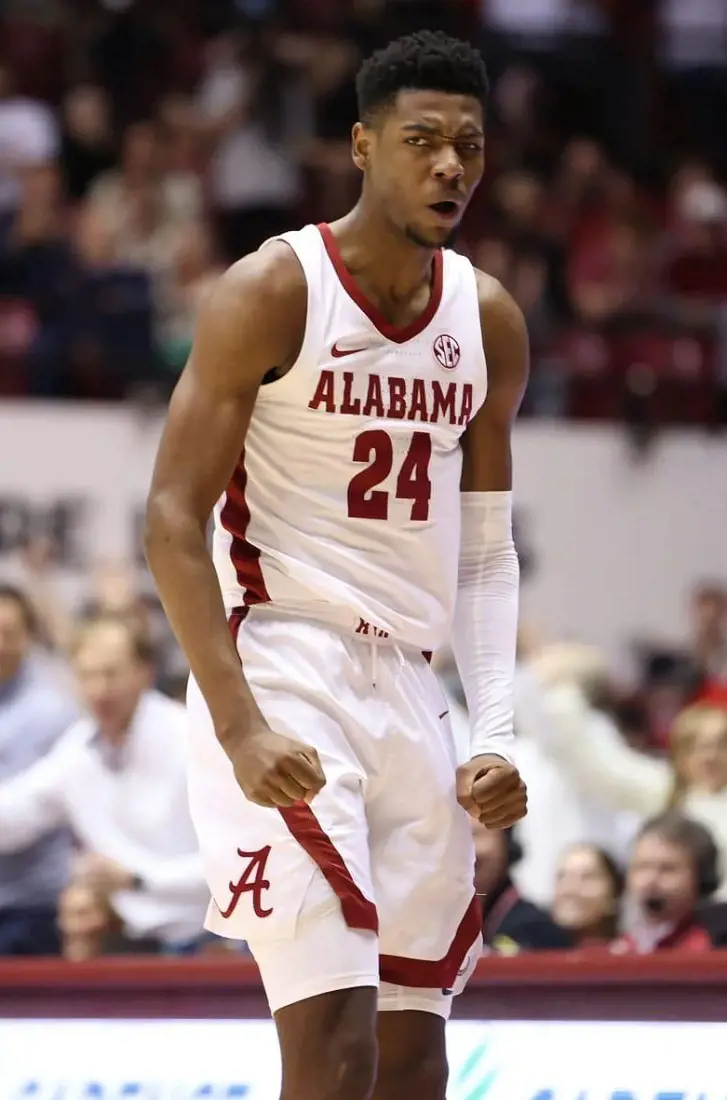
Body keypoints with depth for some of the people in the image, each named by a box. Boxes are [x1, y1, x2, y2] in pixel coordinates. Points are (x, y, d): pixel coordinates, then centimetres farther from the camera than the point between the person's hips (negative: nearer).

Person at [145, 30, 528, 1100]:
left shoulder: (490, 321, 10)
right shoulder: (273, 292, -8)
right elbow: (173, 520, -11)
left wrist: (498, 733, 2)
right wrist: (239, 727, -20)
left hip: (410, 692, 7)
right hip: (282, 673, -7)